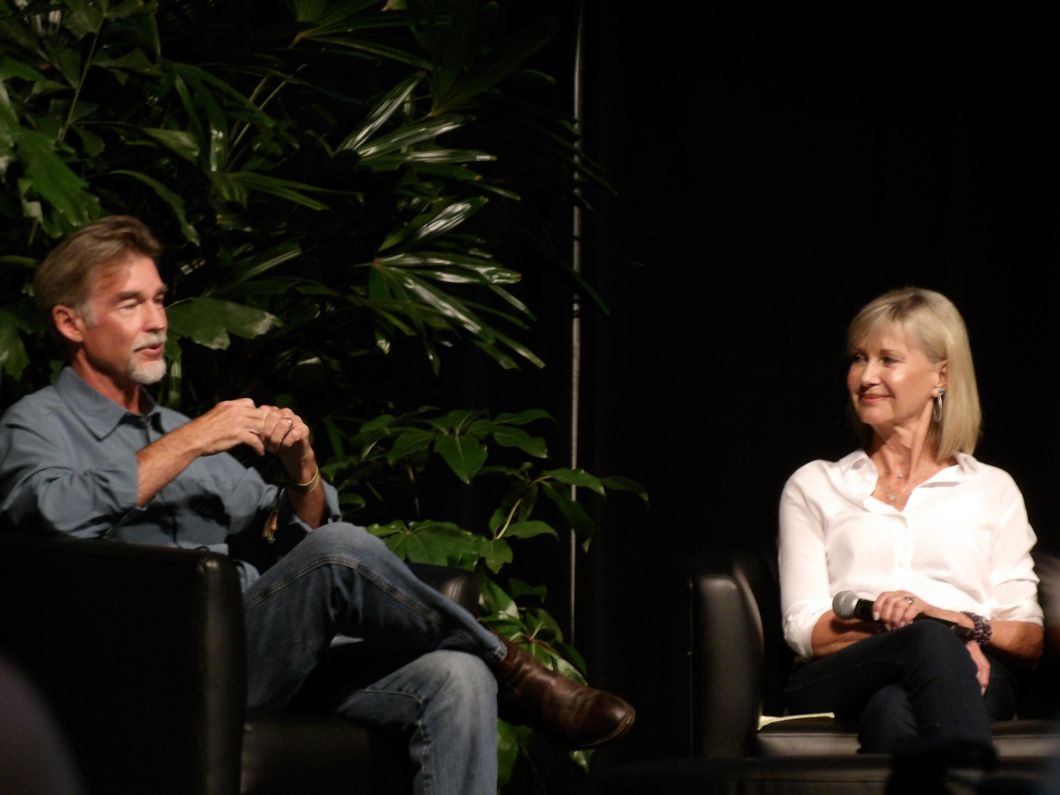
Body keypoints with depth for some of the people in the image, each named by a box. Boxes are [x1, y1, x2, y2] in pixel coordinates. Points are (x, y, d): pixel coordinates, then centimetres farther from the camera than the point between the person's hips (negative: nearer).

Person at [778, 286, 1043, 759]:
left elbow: (1029, 639, 15)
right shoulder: (813, 486, 24)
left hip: (968, 673, 1)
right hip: (839, 686, -1)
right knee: (930, 641, -41)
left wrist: (953, 620, -9)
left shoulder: (993, 490, 25)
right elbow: (805, 631, 9)